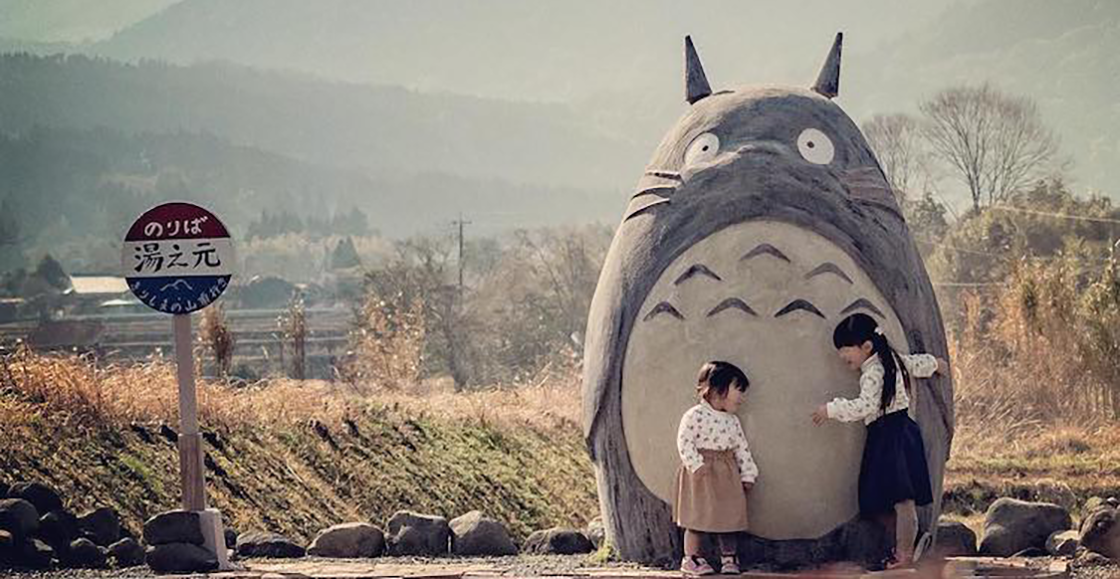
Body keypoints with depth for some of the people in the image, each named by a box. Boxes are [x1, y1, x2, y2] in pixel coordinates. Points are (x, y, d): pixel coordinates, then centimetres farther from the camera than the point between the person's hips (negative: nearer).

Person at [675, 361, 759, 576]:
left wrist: (747, 474, 6)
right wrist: (697, 465, -23)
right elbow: (685, 442, -17)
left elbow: (741, 449, 12)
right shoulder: (695, 415, -12)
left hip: (726, 475, 6)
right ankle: (691, 558, 7)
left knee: (728, 516, 7)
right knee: (697, 517, -1)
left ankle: (728, 558, 15)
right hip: (701, 476, -6)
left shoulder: (732, 421, 10)